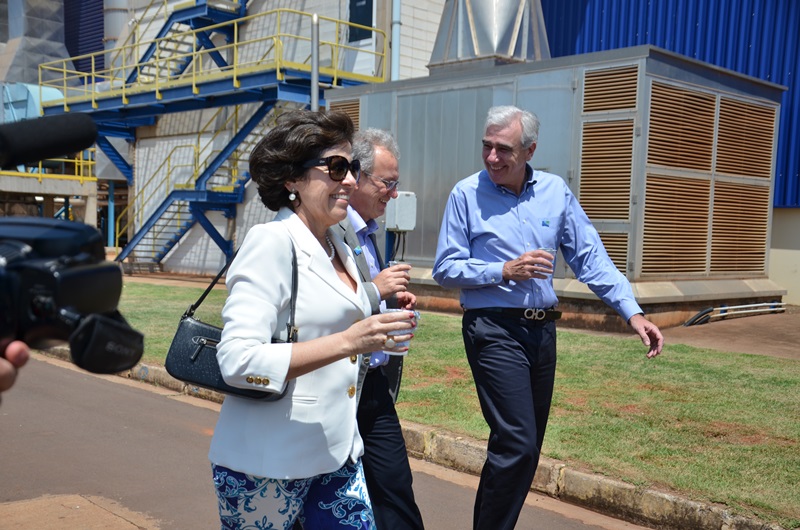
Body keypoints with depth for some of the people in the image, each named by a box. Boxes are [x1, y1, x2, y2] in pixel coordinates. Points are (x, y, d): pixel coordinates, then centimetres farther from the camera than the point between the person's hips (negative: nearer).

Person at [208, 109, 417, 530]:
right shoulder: (271, 241, -15)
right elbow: (238, 361, -24)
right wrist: (347, 342, -28)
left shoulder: (339, 249, 8)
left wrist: (378, 334, 2)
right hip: (269, 466, -7)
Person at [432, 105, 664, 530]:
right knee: (517, 443, -12)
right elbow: (445, 269, -5)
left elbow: (590, 257, 4)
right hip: (493, 328, -5)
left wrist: (632, 312, -6)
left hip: (542, 329, 5)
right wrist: (505, 271, -16)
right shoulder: (466, 193, -5)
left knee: (526, 446, 13)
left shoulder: (555, 191, 5)